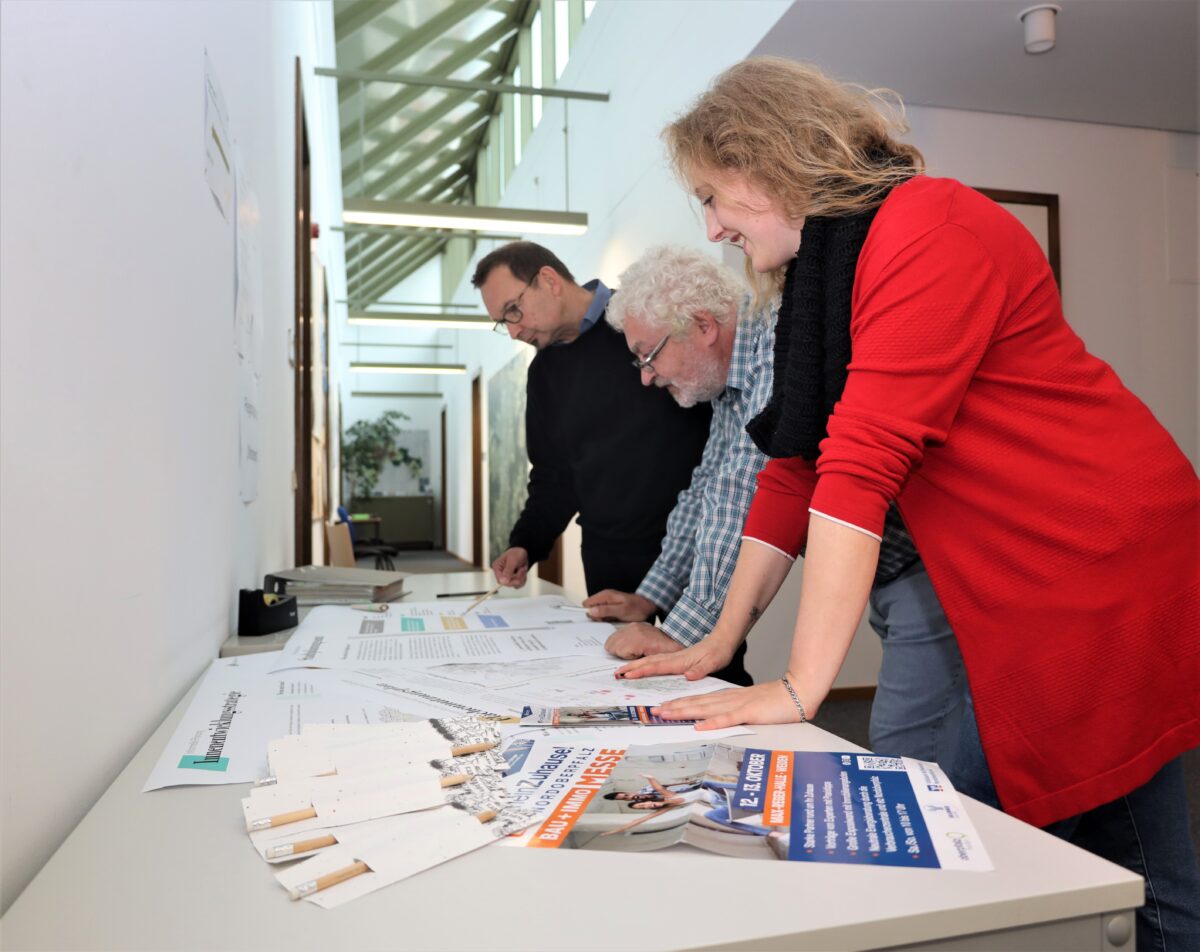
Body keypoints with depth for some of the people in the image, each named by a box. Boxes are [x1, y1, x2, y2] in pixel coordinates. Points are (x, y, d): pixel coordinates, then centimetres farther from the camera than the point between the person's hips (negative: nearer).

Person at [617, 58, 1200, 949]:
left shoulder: (930, 231, -17)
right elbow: (799, 466, 10)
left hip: (1105, 575, -8)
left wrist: (801, 690, -23)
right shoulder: (823, 276, 11)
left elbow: (863, 465, -25)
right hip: (1023, 604, 8)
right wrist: (718, 644, 9)